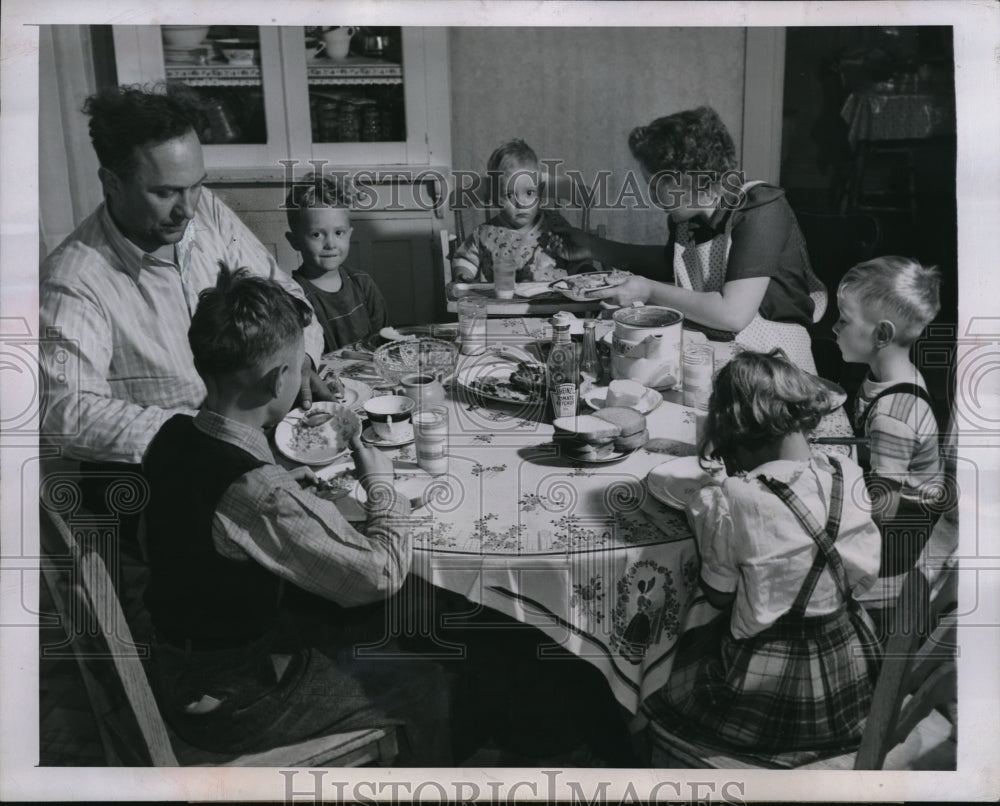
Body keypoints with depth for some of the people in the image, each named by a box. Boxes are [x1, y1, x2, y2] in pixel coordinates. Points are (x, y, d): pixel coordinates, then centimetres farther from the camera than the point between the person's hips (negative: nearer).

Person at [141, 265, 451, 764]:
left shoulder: (173, 436, -8)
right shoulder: (258, 494, -35)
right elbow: (382, 574, -24)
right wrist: (380, 482, -10)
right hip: (227, 706, -8)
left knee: (348, 637, 28)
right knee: (425, 688, 7)